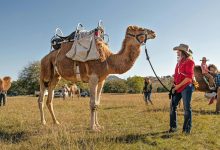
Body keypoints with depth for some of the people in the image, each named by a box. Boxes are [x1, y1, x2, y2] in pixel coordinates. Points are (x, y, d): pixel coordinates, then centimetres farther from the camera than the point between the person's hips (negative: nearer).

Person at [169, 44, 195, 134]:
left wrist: (178, 85, -14)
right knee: (172, 106, 5)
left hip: (186, 87, -8)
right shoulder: (179, 62, 15)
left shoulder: (189, 61, -8)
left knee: (187, 108, -1)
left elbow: (189, 77, -15)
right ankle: (173, 127, 15)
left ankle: (187, 129, 9)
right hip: (177, 88, 8)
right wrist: (174, 83, 5)